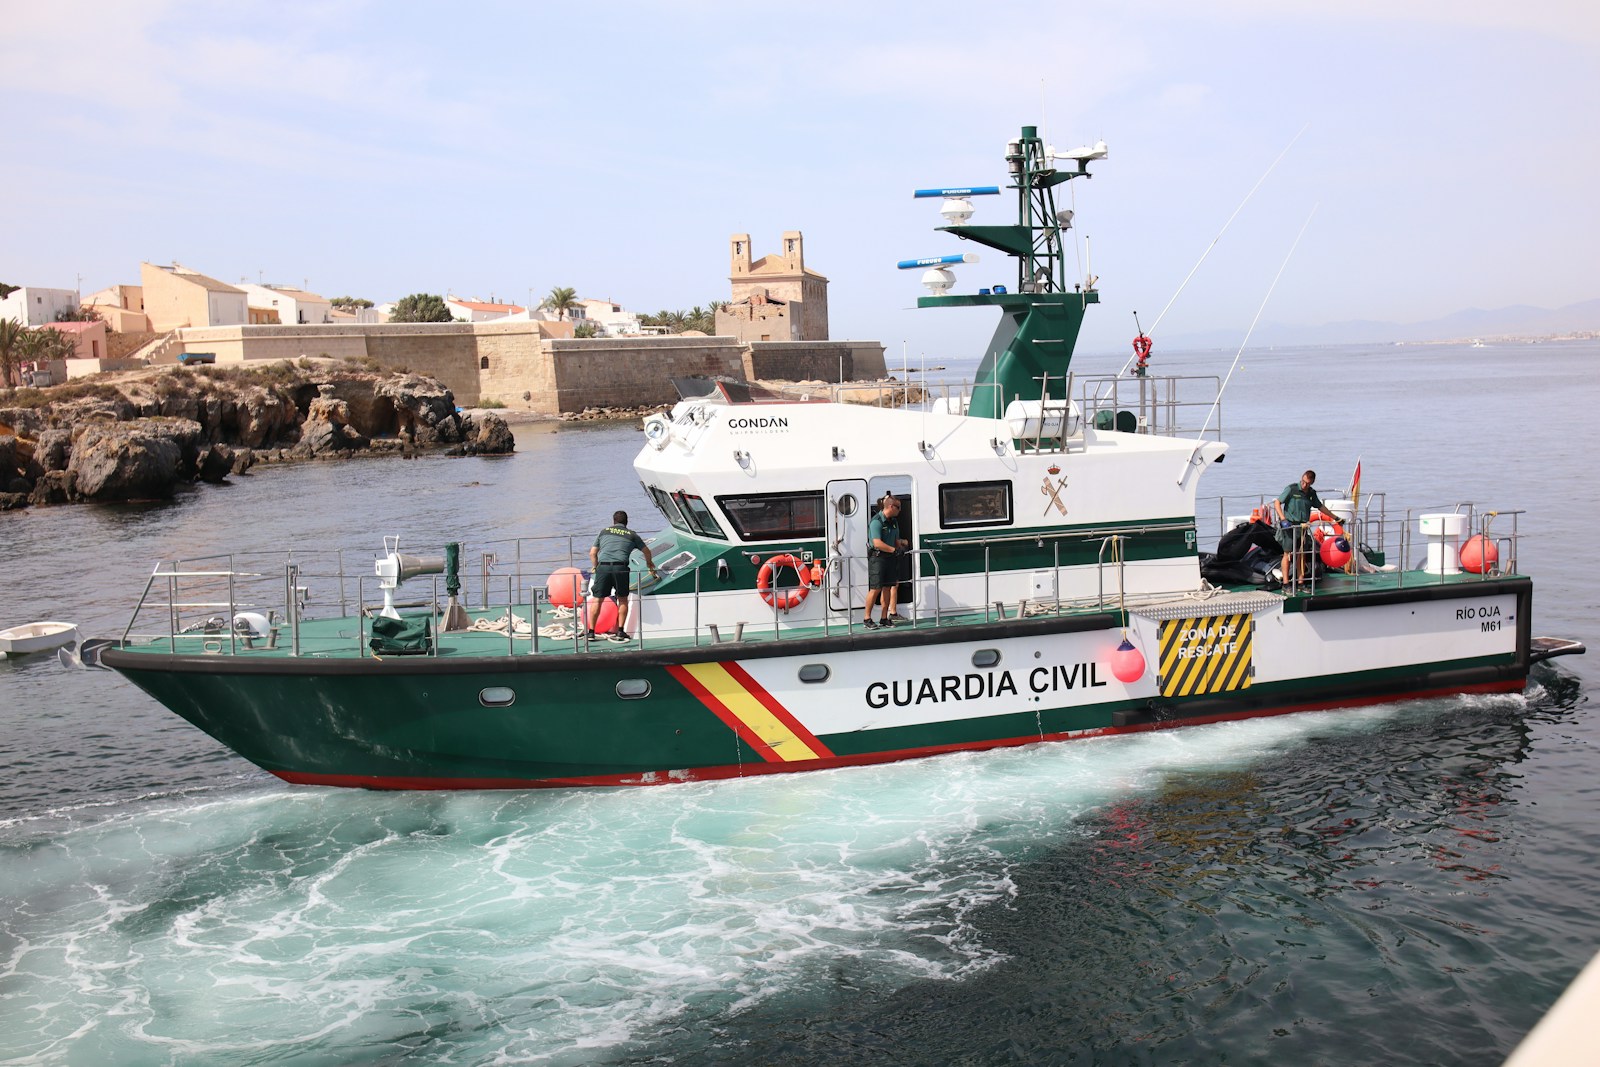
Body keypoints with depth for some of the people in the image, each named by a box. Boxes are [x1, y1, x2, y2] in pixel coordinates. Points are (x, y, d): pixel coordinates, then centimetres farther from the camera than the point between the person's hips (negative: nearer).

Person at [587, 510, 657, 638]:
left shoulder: (604, 531, 21)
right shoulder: (631, 534, 19)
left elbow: (592, 553, 19)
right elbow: (647, 551, 31)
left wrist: (595, 566, 35)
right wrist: (649, 562, 51)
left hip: (603, 566, 1)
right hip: (620, 567, -1)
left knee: (597, 599, 7)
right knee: (622, 599, 16)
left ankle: (591, 631, 6)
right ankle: (621, 629, 12)